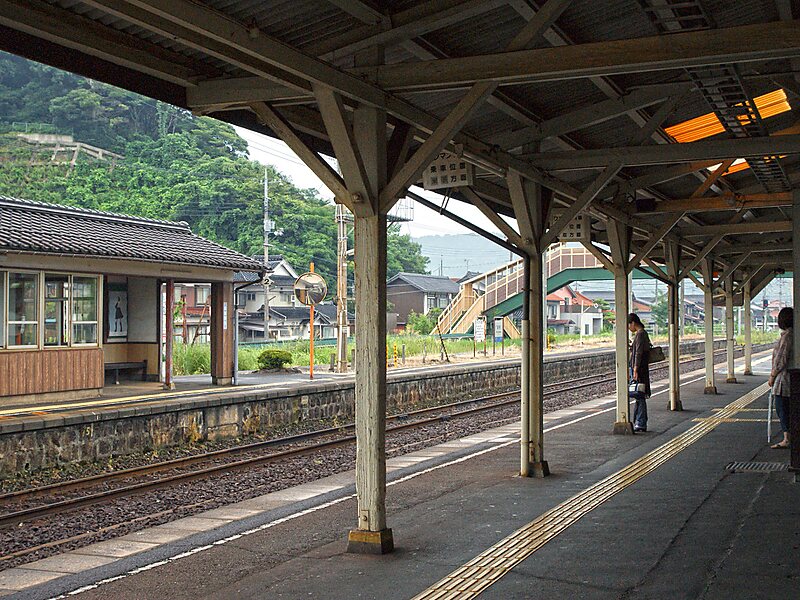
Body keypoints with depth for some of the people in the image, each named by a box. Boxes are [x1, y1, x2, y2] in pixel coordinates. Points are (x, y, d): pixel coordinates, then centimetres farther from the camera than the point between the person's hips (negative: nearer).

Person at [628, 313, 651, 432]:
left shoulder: (640, 334, -14)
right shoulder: (643, 333, 16)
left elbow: (638, 353, -19)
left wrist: (635, 370, -22)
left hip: (639, 369, -10)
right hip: (642, 369, 10)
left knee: (639, 397, -6)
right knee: (640, 397, 12)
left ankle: (641, 424, -3)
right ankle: (639, 423, 16)